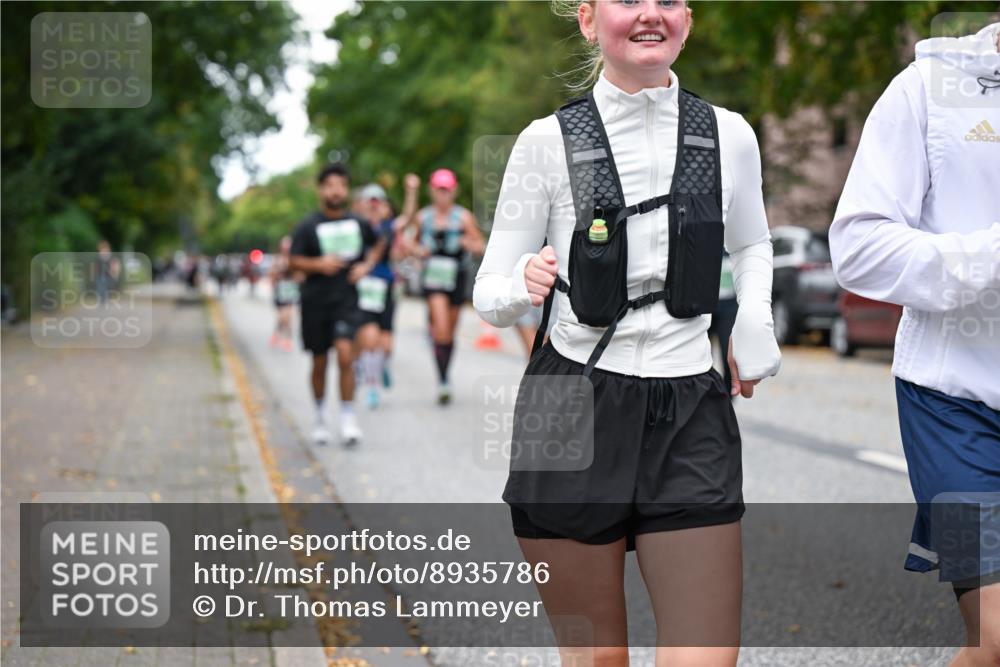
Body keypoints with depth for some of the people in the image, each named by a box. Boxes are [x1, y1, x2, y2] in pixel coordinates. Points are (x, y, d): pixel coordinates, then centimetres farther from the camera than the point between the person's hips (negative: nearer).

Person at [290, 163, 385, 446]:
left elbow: (377, 245, 22)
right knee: (319, 363, 9)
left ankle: (348, 419, -11)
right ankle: (320, 418, 28)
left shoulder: (359, 223, 4)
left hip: (347, 299, 0)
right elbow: (295, 261, -5)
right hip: (315, 302, 0)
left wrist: (366, 265, 4)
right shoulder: (308, 226, -4)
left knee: (345, 355, -17)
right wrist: (319, 264, -23)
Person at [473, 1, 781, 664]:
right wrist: (525, 286, -22)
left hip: (690, 411, 2)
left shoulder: (729, 136, 4)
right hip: (572, 411, -1)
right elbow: (491, 296, 1)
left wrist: (754, 322, 5)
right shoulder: (549, 140, -2)